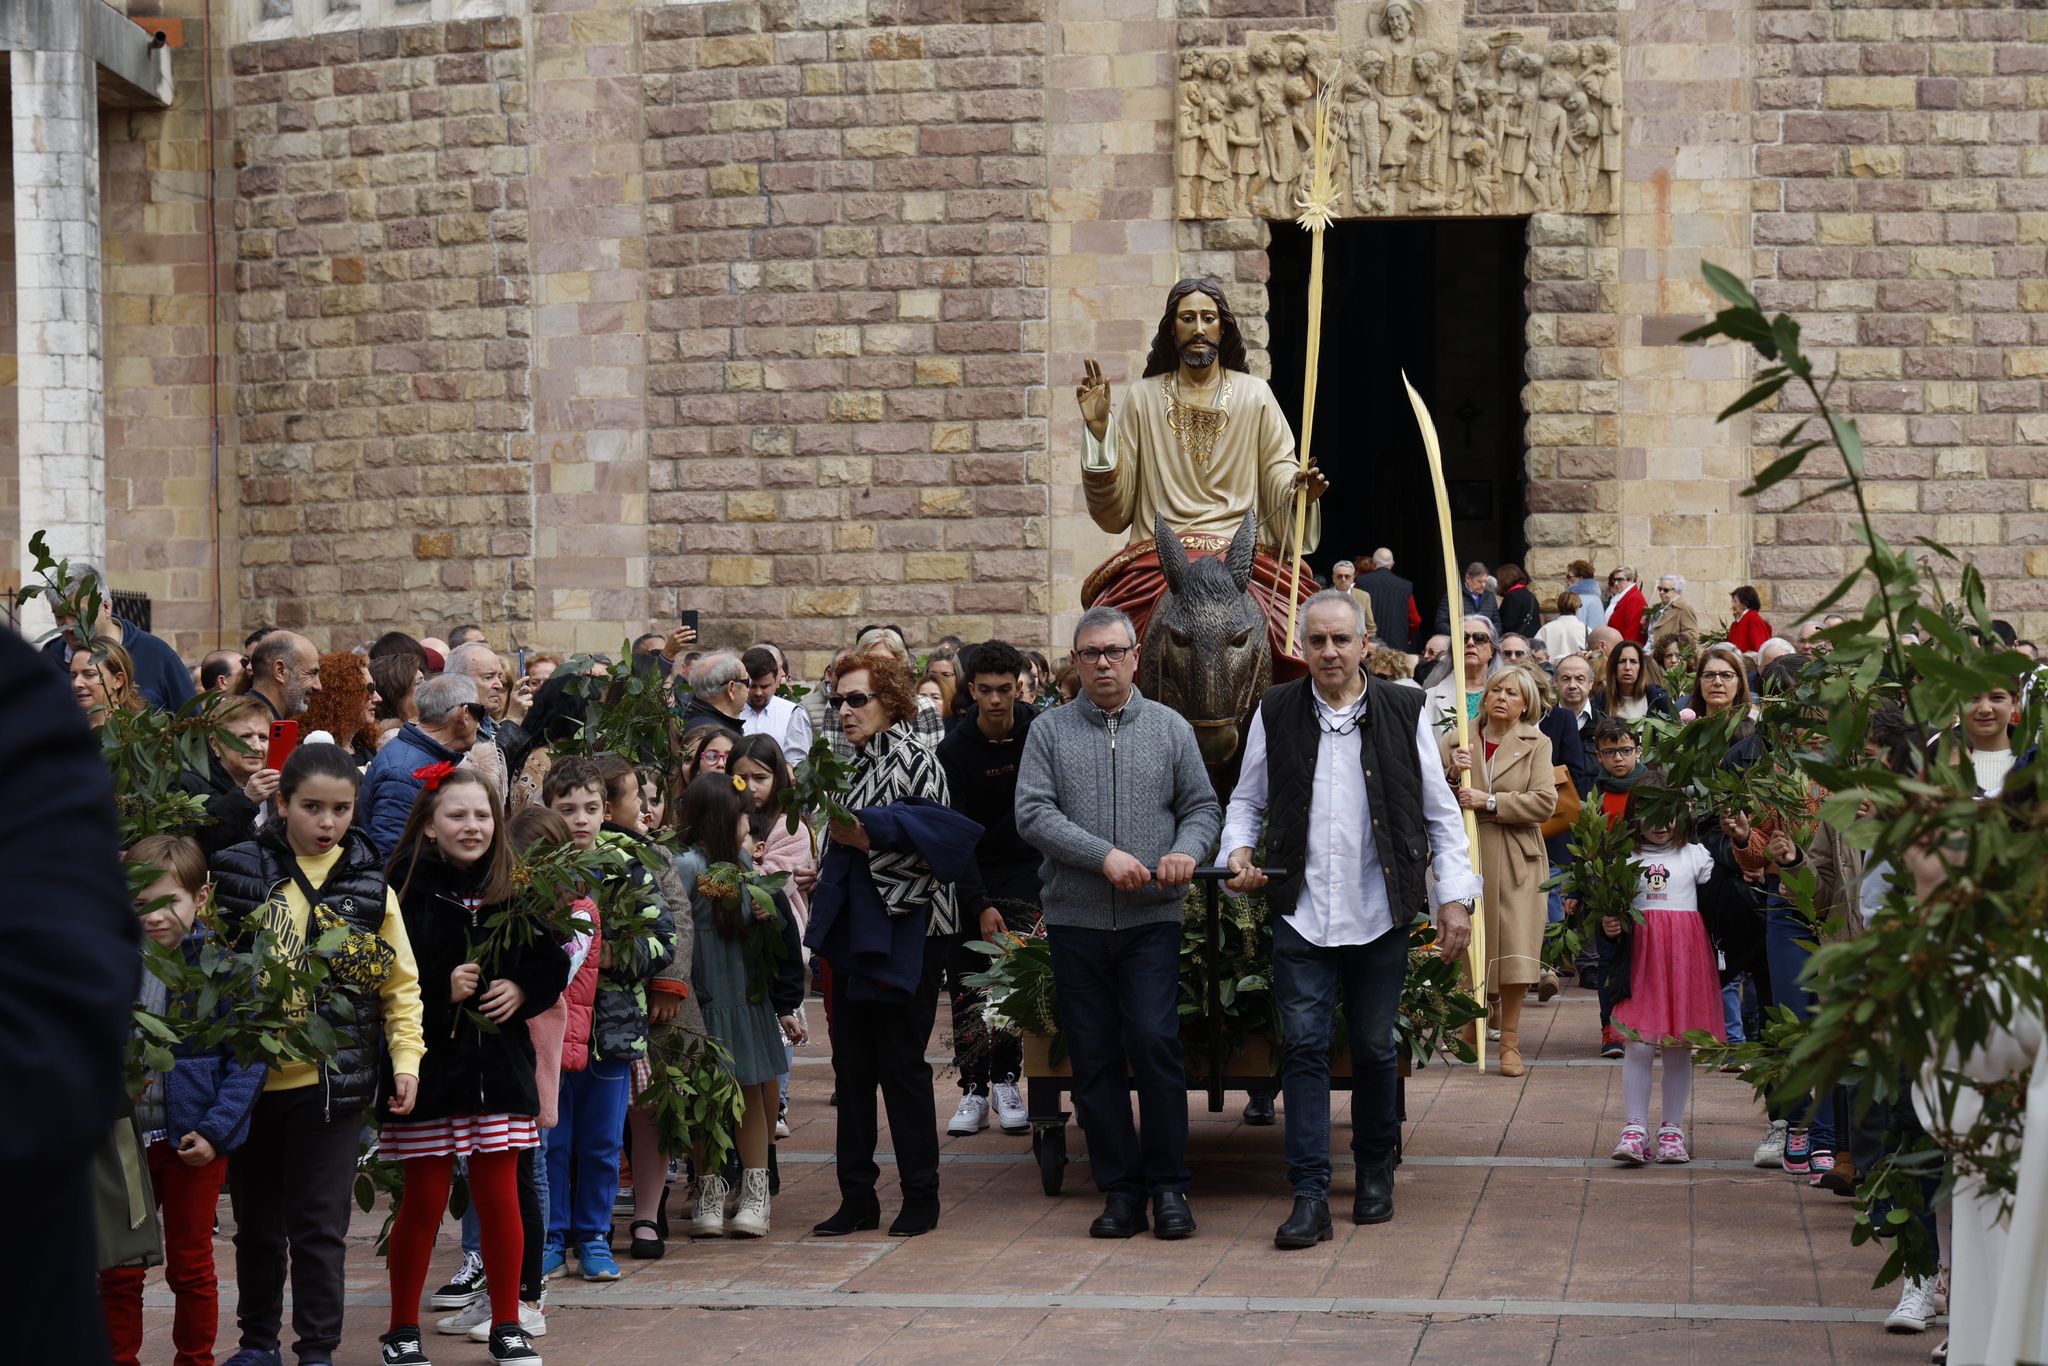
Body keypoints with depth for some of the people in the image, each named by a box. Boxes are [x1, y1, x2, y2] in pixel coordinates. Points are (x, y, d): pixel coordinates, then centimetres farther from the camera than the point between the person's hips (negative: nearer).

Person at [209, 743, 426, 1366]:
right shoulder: (238, 873, 0)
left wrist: (406, 1058, -3)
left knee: (320, 1226, 1)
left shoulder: (371, 889, 1)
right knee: (256, 1222, 13)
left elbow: (401, 984, 7)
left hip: (332, 1080, -1)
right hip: (248, 1076, 1)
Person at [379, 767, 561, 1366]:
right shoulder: (407, 888, -9)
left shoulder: (515, 888, 3)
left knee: (500, 1199, 7)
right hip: (428, 1064, -3)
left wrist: (521, 990, -7)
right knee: (424, 1201, 5)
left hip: (499, 1066, 3)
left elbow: (553, 963, 11)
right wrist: (441, 989, -20)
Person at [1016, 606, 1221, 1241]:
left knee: (1155, 1043, -11)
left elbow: (1202, 806, 10)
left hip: (1151, 920, -1)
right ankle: (1120, 1190, 11)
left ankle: (1169, 1187, 0)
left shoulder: (1169, 728, 9)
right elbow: (1033, 813, -5)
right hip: (1075, 920, 1)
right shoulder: (1050, 730, 6)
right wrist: (1104, 856, -15)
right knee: (1094, 1059, 3)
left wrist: (1186, 850, -12)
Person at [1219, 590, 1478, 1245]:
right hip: (1301, 913, 0)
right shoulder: (1276, 713, 6)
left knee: (1374, 1048, 10)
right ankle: (1310, 1196, -5)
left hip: (1380, 916, 0)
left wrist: (1455, 896, 0)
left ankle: (1375, 1175, 29)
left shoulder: (1403, 713, 3)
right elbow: (1247, 801, 16)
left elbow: (1441, 814, 7)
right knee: (1304, 1047, -6)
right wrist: (1238, 851, -3)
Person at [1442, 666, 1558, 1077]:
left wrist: (1489, 802, -14)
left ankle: (1510, 1041, -1)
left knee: (1514, 948, -9)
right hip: (1465, 855, 1)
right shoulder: (1456, 741, 10)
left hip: (1515, 859, -1)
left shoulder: (1536, 745, 7)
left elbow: (1544, 802, -7)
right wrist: (1452, 774, -12)